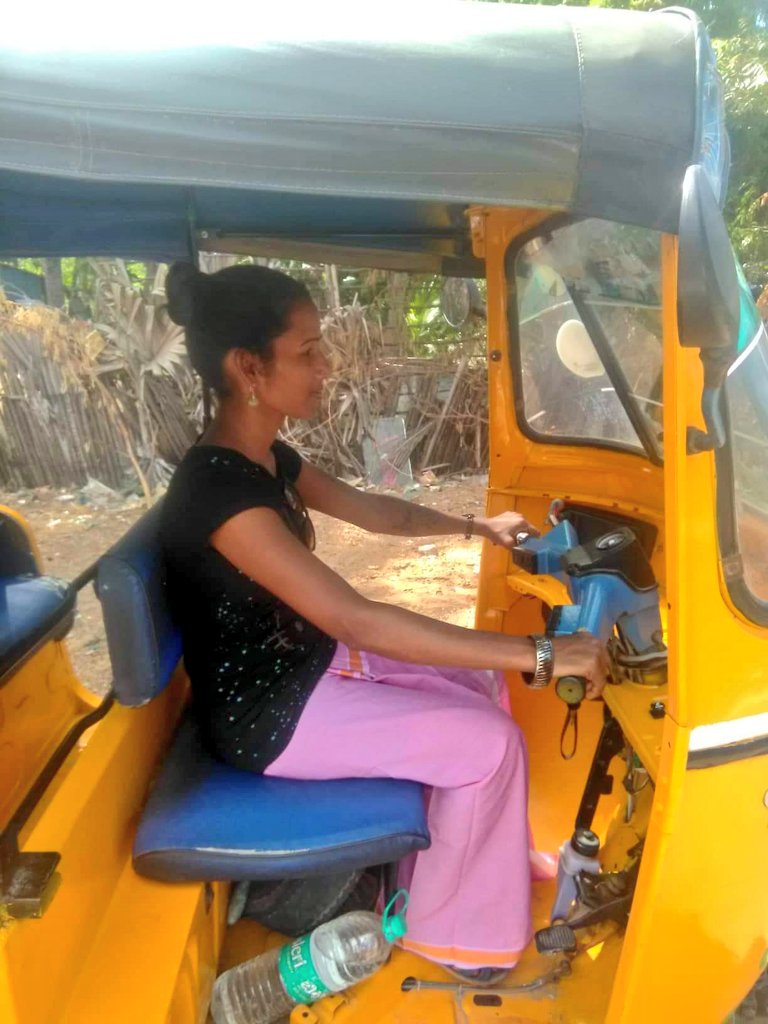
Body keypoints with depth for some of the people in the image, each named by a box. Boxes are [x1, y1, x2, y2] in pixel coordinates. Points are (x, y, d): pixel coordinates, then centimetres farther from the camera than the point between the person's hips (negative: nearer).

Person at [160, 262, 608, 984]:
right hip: (266, 713, -9)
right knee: (490, 741, -9)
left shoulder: (267, 459, 0)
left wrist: (478, 527, 19)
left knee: (481, 683, 9)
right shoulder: (219, 489, -31)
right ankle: (439, 927, 15)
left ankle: (482, 858, 27)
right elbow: (357, 621, -36)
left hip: (308, 661, 9)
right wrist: (539, 654, -35)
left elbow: (373, 511, 16)